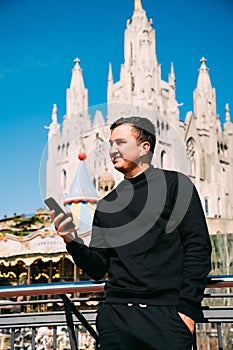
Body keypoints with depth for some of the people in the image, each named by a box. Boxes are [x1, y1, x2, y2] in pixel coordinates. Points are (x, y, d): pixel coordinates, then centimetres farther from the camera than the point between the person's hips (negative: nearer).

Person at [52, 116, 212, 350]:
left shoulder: (175, 184, 3)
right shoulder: (106, 205, 16)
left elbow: (198, 249, -4)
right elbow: (98, 269, 13)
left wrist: (187, 310, -11)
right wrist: (72, 242, -5)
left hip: (166, 314, -3)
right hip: (116, 315, 4)